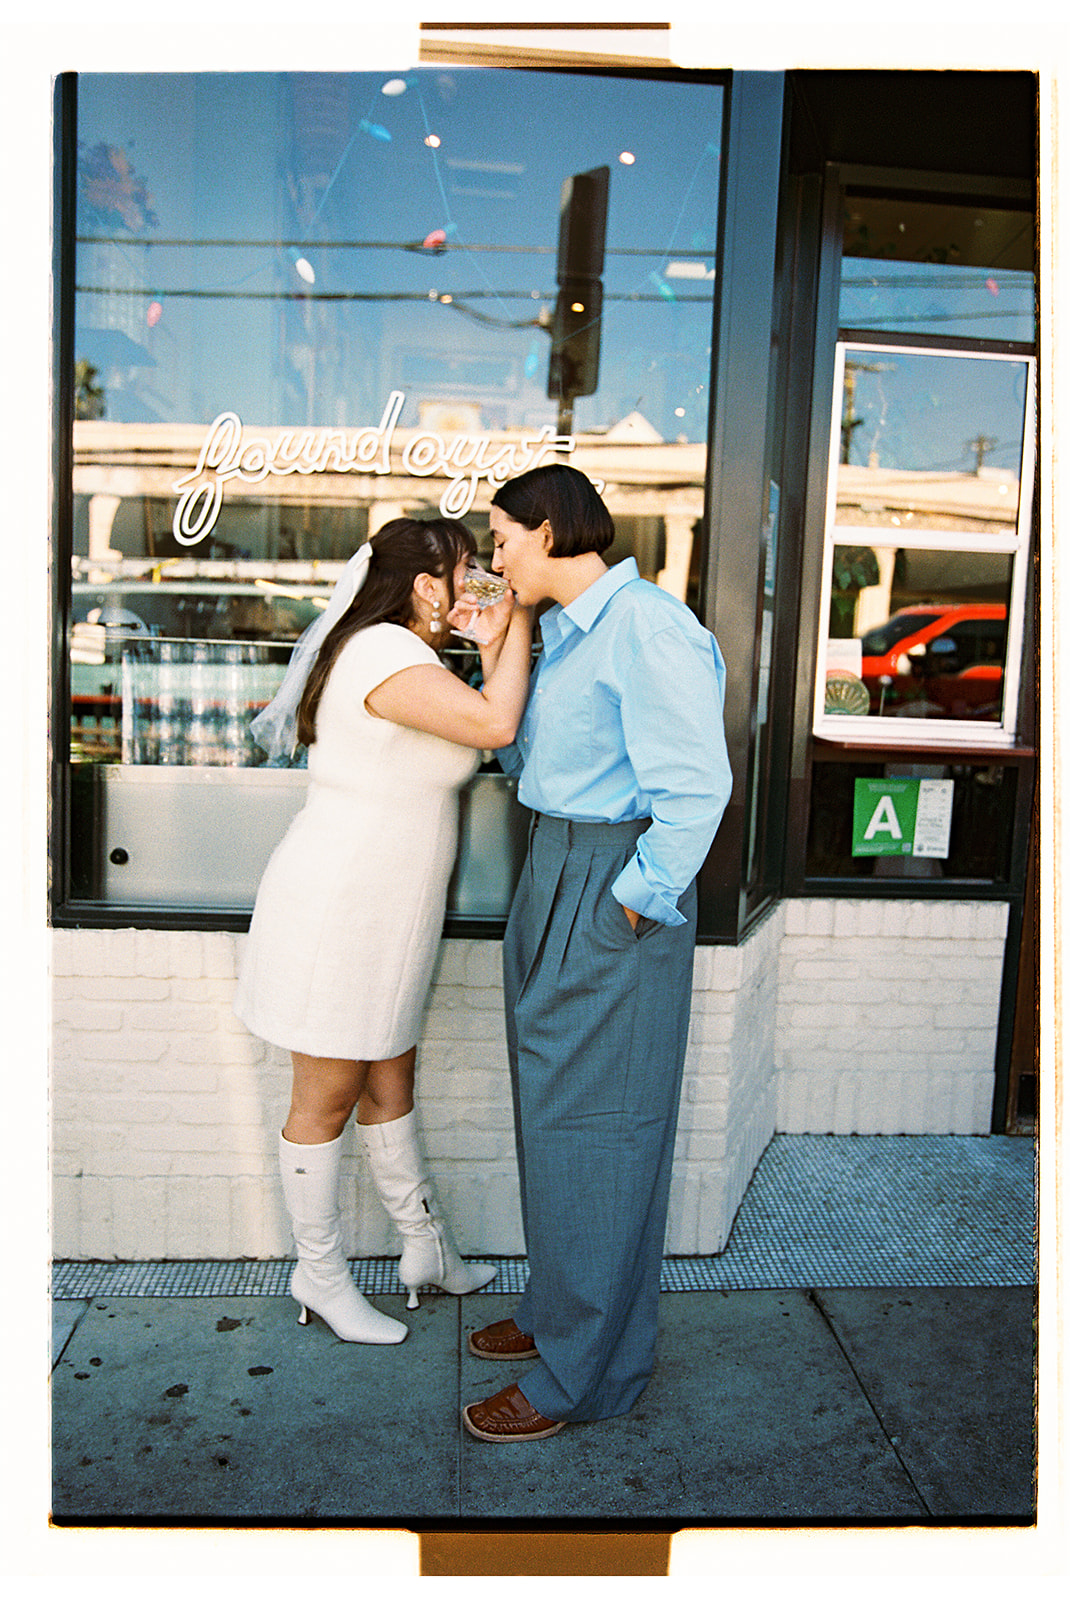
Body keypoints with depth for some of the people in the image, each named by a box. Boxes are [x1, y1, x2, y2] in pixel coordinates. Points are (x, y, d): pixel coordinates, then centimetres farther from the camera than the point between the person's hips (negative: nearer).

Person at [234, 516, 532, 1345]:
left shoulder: (406, 652, 14)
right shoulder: (385, 652, -19)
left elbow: (485, 732, 12)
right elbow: (495, 724, -29)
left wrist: (492, 647, 2)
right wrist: (517, 621, -16)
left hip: (381, 916, 11)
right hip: (338, 911, -11)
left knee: (389, 1081, 20)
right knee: (326, 1100, 6)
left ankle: (427, 1245, 36)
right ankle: (321, 1275, 24)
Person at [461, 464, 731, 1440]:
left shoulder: (648, 630, -17)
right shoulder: (565, 635, 14)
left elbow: (695, 789, -20)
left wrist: (632, 906, -18)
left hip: (615, 891, -10)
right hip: (555, 877, 10)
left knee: (594, 1123, 0)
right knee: (553, 1106, 18)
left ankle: (584, 1372, 16)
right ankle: (562, 1310, 36)